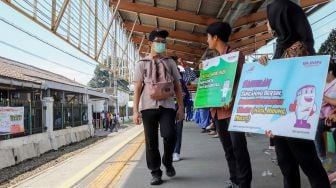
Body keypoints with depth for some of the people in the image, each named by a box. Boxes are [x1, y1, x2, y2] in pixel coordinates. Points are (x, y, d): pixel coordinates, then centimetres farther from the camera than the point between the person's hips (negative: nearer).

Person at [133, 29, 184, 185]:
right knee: (151, 141, 3)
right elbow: (137, 88, 4)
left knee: (169, 135, -15)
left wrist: (181, 108, 5)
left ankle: (168, 162, 14)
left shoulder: (170, 62, 12)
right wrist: (135, 111, -3)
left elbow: (177, 86, 11)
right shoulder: (142, 64, 8)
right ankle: (155, 172, 17)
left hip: (167, 106, 0)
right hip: (148, 107, 0)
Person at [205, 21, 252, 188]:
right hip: (218, 109, 7)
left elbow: (241, 79, -10)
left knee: (238, 146, -5)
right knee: (228, 147, 11)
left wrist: (232, 99, -23)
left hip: (232, 108, -7)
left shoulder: (236, 54, -2)